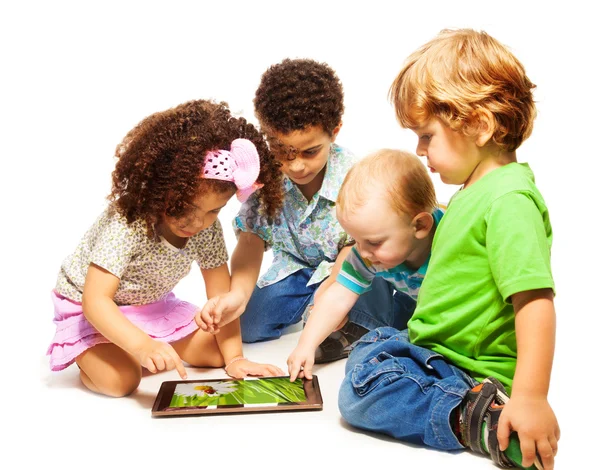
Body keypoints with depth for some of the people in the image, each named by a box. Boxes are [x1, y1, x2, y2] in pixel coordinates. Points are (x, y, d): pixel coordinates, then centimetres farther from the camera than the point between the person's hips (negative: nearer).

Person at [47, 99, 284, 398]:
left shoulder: (208, 228, -17)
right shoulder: (127, 223, -35)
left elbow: (221, 294, -10)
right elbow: (95, 300, -39)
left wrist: (234, 358, -17)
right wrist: (142, 345, -54)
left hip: (152, 305, 6)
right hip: (91, 310, -6)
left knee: (216, 351, -1)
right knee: (121, 379, -28)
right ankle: (89, 358, 5)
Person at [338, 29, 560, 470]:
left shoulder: (509, 199, -24)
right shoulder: (475, 191, 8)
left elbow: (536, 301, -31)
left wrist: (530, 398, -34)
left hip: (471, 374, -10)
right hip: (434, 349, 11)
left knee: (361, 392, -24)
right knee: (368, 346, 28)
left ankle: (475, 417, -24)